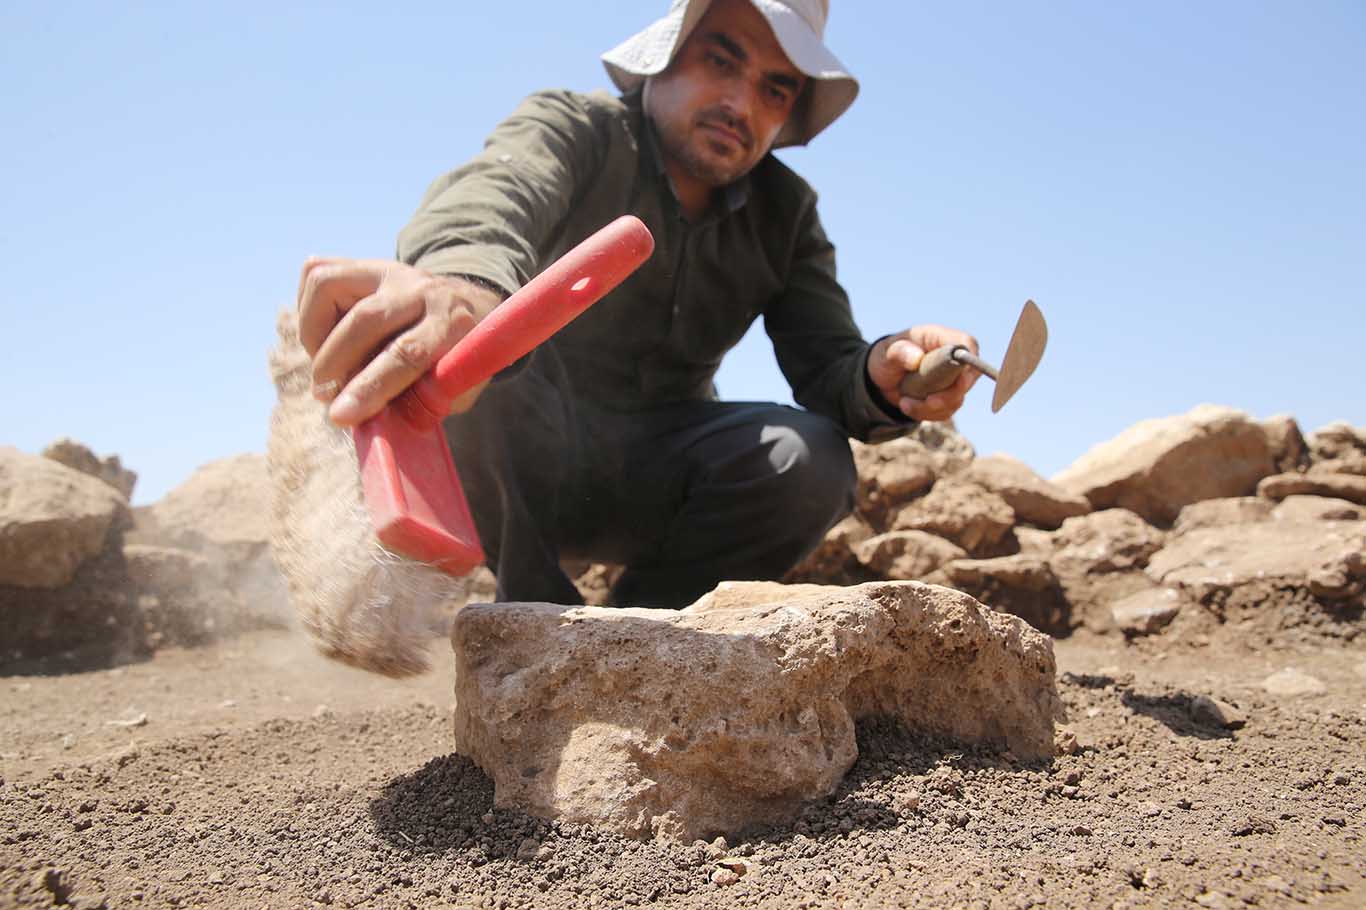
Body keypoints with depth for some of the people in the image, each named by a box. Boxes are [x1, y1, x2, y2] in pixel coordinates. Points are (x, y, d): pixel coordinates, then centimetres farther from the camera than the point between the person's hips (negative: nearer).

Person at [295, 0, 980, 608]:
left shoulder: (785, 213, 2)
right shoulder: (573, 128, -11)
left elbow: (828, 369, -9)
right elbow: (497, 188, -36)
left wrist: (882, 377, -35)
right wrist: (461, 276, -62)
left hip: (648, 484, 3)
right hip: (515, 467, -3)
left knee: (810, 461, -24)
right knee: (486, 331, -32)